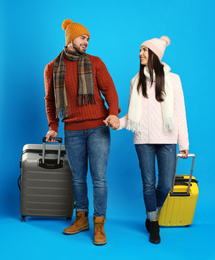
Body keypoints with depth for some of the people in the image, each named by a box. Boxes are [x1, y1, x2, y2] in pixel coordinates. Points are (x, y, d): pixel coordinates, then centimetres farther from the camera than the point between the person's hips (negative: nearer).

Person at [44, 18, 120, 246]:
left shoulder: (95, 63, 6)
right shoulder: (52, 68, 9)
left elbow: (109, 89, 1)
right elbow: (50, 99, 17)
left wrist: (113, 113, -16)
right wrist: (53, 126, 12)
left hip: (97, 128, -1)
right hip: (72, 131, 2)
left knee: (99, 177, -2)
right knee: (78, 178, 10)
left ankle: (99, 225, 6)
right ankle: (81, 219, 24)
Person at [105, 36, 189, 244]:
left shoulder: (172, 79, 3)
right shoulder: (137, 81, 10)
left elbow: (179, 112, 2)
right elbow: (132, 113, 12)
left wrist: (184, 143, 0)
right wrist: (119, 123, -8)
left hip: (167, 140, -1)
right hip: (143, 139, 2)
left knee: (165, 184, -2)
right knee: (148, 183, 3)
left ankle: (152, 216, 27)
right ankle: (153, 225, 21)